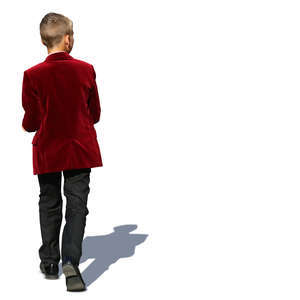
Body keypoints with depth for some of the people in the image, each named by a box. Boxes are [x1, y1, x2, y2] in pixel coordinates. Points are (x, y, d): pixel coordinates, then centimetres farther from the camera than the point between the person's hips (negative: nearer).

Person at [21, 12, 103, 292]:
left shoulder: (32, 75, -12)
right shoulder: (86, 70, -7)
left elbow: (31, 122, -6)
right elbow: (95, 114, 2)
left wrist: (26, 125, 17)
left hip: (47, 151, 0)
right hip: (80, 150, 0)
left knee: (49, 205, 15)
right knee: (77, 206, 4)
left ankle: (50, 262, 26)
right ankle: (71, 262, -10)